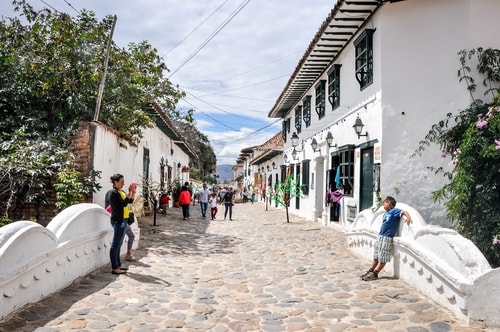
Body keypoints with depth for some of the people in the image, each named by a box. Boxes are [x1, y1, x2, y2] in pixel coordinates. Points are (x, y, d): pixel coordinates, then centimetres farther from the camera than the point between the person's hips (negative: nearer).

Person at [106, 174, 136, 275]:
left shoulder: (121, 192, 15)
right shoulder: (113, 192, -12)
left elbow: (130, 201, 14)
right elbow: (124, 203, -21)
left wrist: (133, 191, 4)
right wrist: (129, 192, -20)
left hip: (123, 220, 10)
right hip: (118, 221, -10)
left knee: (118, 244, 15)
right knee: (116, 244, -7)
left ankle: (118, 265, 23)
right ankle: (114, 268, -4)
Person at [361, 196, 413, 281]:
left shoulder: (394, 211, -9)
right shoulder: (385, 214, 13)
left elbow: (404, 212, -21)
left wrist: (408, 217, -40)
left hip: (387, 238, -8)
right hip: (380, 236, 8)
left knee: (383, 259, 2)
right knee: (376, 257, 16)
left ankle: (374, 274, 9)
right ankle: (370, 271, 23)